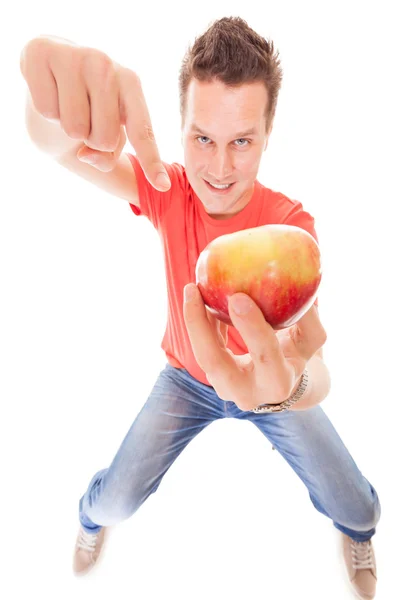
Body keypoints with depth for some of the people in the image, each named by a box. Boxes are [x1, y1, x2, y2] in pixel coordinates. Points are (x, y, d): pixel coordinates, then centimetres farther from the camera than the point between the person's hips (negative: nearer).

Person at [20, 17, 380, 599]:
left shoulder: (289, 223, -28)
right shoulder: (169, 191, -20)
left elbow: (317, 373, -39)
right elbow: (58, 146, -34)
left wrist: (293, 382, -64)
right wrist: (58, 94, -58)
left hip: (278, 382, 0)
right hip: (187, 376, 1)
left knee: (356, 507, 2)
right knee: (116, 498, 1)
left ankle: (355, 532, 44)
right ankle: (93, 519, 43)